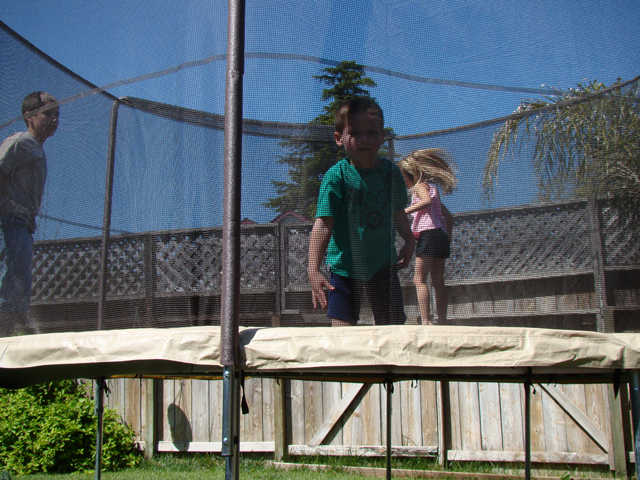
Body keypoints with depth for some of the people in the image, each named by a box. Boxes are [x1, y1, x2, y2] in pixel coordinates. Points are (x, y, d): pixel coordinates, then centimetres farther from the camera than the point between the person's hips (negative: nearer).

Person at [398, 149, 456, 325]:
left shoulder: (420, 186, -1)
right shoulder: (431, 188, 25)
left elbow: (426, 201, -25)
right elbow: (449, 216, 28)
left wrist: (404, 211, -26)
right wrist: (448, 238, 27)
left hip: (429, 234, -9)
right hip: (441, 235, 9)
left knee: (419, 279, -10)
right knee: (438, 282, 10)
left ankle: (425, 321, -18)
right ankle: (442, 322, 10)